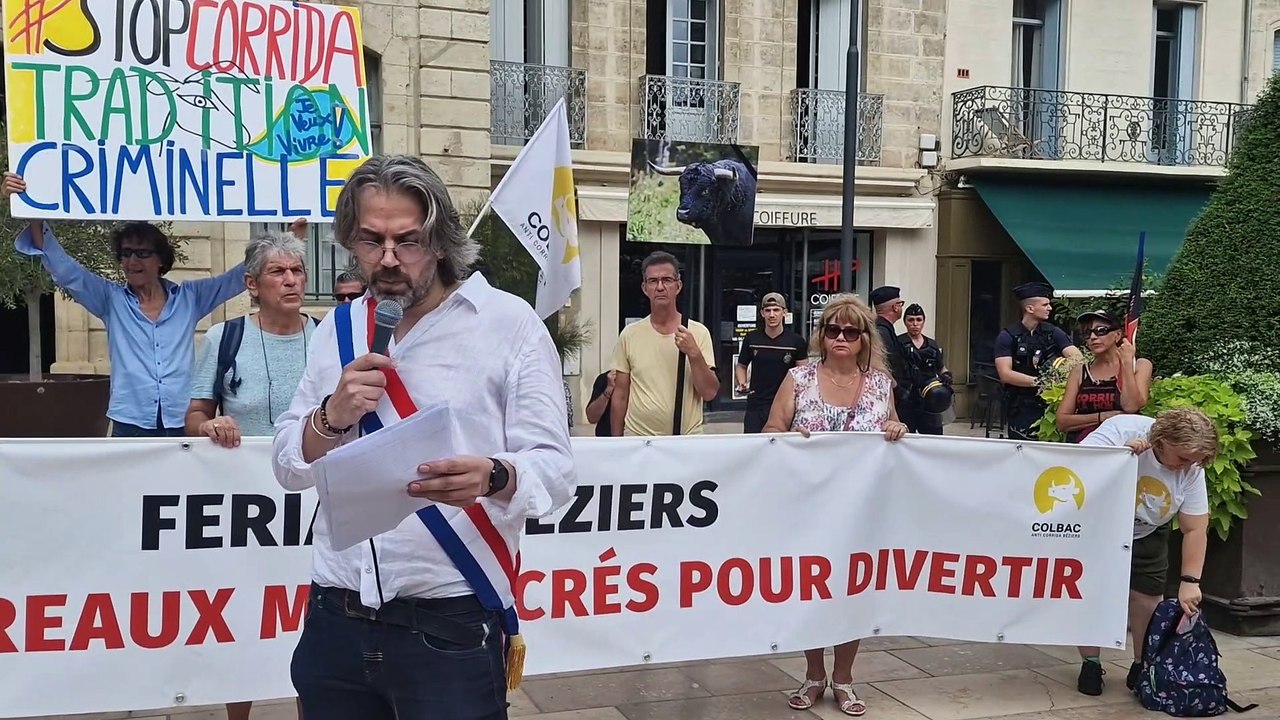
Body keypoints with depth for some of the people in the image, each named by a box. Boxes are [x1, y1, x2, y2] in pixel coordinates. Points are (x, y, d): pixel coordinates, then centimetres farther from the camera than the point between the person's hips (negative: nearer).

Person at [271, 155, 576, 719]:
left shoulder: (511, 323, -6)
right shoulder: (337, 328, 8)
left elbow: (553, 469, -11)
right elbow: (288, 467, 10)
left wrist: (493, 477, -32)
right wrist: (331, 416, -10)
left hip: (449, 627, -4)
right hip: (334, 621, 5)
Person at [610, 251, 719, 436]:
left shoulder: (698, 333, -2)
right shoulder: (629, 335, 1)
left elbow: (709, 393, -6)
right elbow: (620, 395, 5)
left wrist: (694, 354, -19)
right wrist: (616, 442, 4)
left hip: (688, 439, 0)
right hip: (637, 438, 1)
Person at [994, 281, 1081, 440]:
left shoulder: (1053, 333, 7)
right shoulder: (1007, 336, -2)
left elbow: (1077, 358, -5)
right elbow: (1005, 374, -11)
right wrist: (1039, 381, -18)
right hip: (1021, 410, -3)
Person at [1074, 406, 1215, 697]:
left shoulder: (1192, 469, -20)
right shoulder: (1121, 430, -30)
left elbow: (1195, 529, -16)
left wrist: (1190, 582, -21)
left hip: (1147, 536, 3)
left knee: (1148, 599, 0)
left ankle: (1142, 667, 20)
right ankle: (1090, 665, 10)